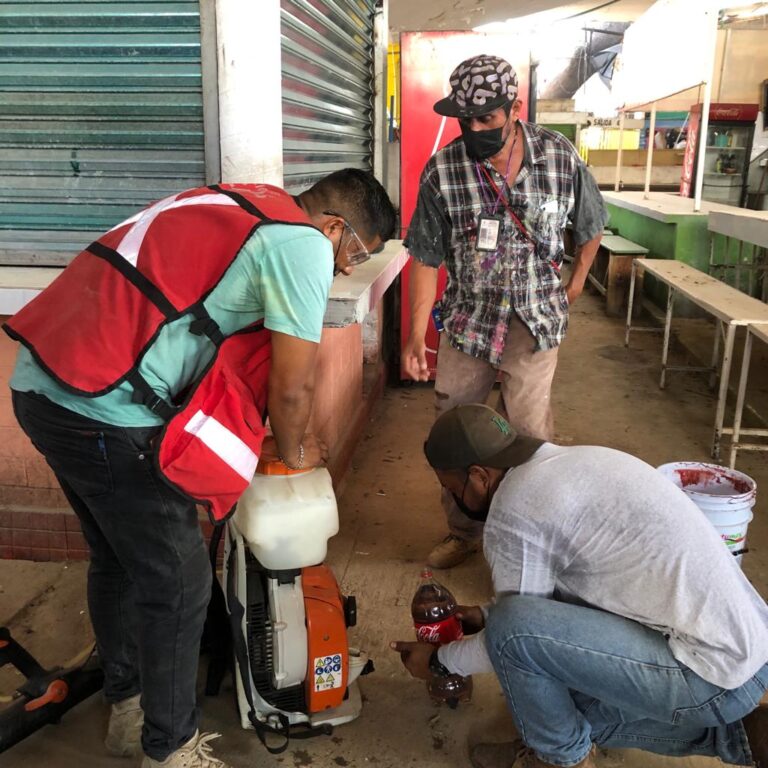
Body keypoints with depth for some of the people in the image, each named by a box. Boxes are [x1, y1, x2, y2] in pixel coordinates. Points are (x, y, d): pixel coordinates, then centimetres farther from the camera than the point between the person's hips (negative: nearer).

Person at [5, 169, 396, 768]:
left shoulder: (247, 205, 18)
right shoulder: (304, 245, -10)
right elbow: (293, 387, -8)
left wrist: (258, 433, 25)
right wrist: (293, 451, 12)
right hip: (105, 411, -10)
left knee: (118, 560, 24)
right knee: (177, 583, 5)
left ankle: (129, 710, 43)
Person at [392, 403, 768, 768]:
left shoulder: (513, 511, -17)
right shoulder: (575, 461, 11)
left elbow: (517, 632, -4)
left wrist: (440, 659, 12)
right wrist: (489, 616, 27)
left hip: (710, 675, -10)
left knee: (513, 629, -18)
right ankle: (734, 732, 19)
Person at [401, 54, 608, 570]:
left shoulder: (561, 157, -8)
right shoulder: (442, 170, -9)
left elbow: (590, 226, 10)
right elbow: (426, 258, -8)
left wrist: (574, 286, 12)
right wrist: (416, 335, -14)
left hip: (535, 320, -1)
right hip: (467, 318, 2)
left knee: (530, 437, -4)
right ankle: (463, 533, 28)